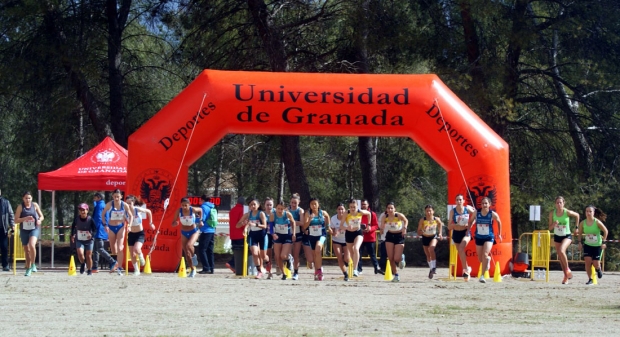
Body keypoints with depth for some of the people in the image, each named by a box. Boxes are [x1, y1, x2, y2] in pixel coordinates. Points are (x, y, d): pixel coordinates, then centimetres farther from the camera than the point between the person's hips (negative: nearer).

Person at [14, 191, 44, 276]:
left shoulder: (35, 205, 1)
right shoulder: (20, 207, -3)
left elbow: (41, 216, 11)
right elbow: (16, 220, -6)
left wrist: (39, 220, -12)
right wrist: (25, 218, -21)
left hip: (34, 229, -1)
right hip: (24, 230, 1)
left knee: (32, 245, -26)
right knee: (26, 250, 8)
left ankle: (33, 264, -9)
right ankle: (28, 269, 22)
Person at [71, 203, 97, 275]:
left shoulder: (90, 219, -14)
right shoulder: (76, 219, -7)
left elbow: (95, 229, -8)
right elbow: (73, 227, 12)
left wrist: (92, 234, -26)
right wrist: (72, 235, 8)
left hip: (89, 240, -1)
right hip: (79, 240, 1)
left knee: (88, 256, 4)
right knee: (80, 254, -19)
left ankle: (89, 270, 24)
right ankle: (82, 264, 14)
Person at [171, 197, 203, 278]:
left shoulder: (193, 210, -19)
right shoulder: (179, 211, -16)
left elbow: (200, 210, 5)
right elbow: (173, 224, -10)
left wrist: (200, 220, 2)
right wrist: (175, 223, -33)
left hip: (193, 232, -3)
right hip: (184, 233, 3)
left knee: (189, 245, -32)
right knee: (187, 254, 4)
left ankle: (193, 257, -1)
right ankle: (192, 270, 19)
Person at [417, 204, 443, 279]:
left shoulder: (436, 219, -16)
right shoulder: (422, 220, -20)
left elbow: (440, 223, 11)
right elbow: (418, 233, -17)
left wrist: (440, 233, 9)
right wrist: (423, 230, -37)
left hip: (433, 237, -1)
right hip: (425, 238, 2)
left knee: (431, 248, -31)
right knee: (428, 255, 13)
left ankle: (434, 267, -22)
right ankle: (431, 269, 35)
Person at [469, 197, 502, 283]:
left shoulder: (492, 214, -12)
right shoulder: (476, 213, -8)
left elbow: (499, 222, 6)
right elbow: (471, 221, 10)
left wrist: (499, 234, 11)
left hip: (489, 237, -3)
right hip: (479, 237, 3)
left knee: (485, 255, -23)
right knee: (480, 259, 11)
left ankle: (482, 276, -19)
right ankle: (488, 259, 50)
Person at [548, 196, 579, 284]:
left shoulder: (567, 212, -15)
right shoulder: (552, 213, -9)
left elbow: (577, 215, 6)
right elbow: (550, 228, -4)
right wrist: (554, 224, -25)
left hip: (567, 236, -4)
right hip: (557, 237, 4)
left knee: (561, 251, -30)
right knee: (560, 257, 8)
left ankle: (567, 269, -9)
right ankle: (566, 276, 22)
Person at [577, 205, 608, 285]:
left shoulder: (597, 222, -18)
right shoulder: (582, 223, -9)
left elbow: (605, 231, -8)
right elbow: (580, 233, 7)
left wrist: (603, 242, -10)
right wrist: (579, 243, 0)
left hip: (597, 246, -2)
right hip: (587, 245, 2)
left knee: (596, 264, -3)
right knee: (587, 261, -16)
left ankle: (599, 269, 36)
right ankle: (590, 279, -3)